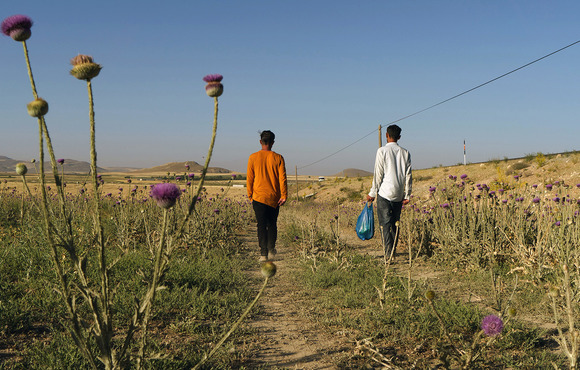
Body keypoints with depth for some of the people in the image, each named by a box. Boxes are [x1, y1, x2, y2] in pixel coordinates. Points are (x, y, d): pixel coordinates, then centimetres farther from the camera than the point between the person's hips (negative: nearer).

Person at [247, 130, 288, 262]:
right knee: (272, 225, 16)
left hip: (259, 197, -1)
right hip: (274, 197, 1)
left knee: (262, 225, 3)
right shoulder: (278, 158, -2)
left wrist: (250, 195, 11)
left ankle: (263, 253, -2)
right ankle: (271, 250, 8)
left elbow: (249, 179, 1)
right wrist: (284, 196, -2)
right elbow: (283, 178, -6)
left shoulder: (253, 157, -2)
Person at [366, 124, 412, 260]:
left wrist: (372, 193, 0)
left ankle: (388, 253, -11)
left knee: (385, 223, -3)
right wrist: (407, 195, 12)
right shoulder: (405, 152, 7)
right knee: (394, 223, 13)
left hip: (385, 193, -4)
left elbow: (378, 174, -7)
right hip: (399, 195, 4)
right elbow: (408, 175, 7)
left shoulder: (382, 151, -5)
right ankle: (393, 251, 15)